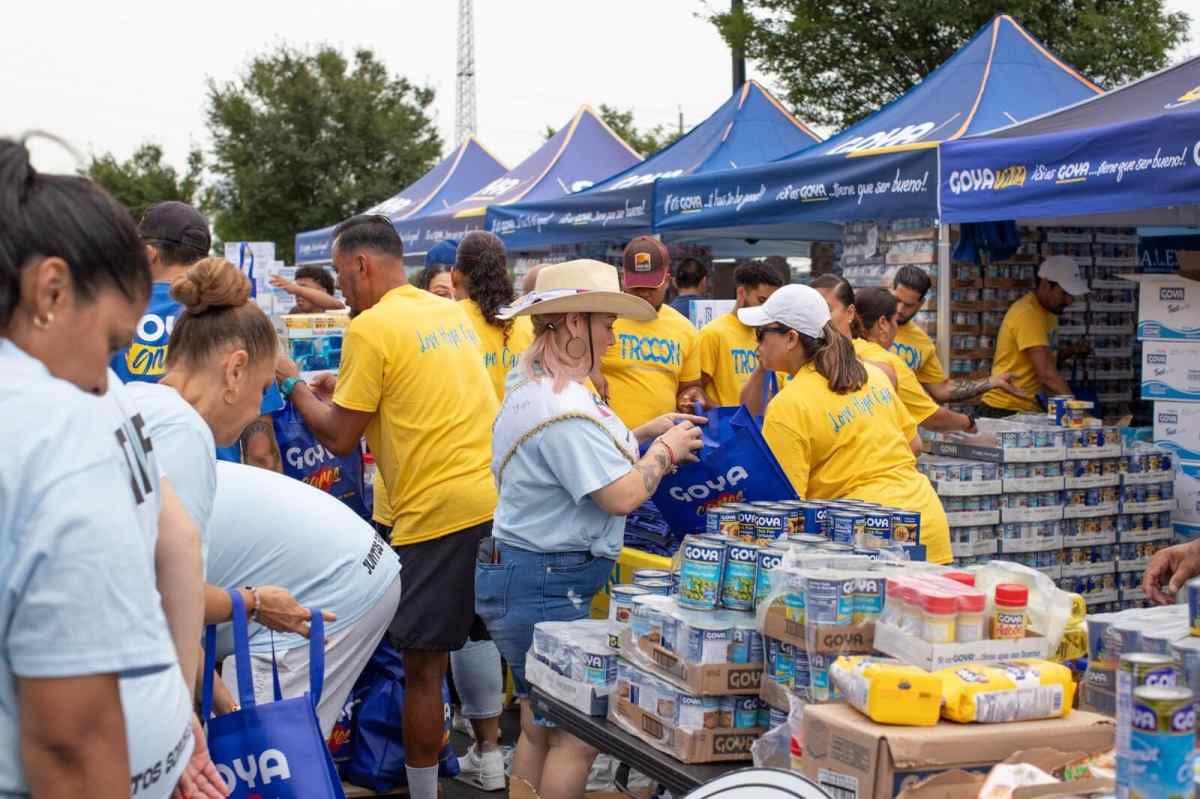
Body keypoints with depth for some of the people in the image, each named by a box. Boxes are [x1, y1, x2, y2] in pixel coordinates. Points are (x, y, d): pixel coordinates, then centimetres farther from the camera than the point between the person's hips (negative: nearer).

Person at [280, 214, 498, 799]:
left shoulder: (371, 328, -9)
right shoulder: (452, 313, 14)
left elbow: (340, 438, -6)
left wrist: (293, 385, 8)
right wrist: (349, 384, 26)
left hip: (436, 512, -8)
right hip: (494, 499, 8)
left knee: (424, 666, 2)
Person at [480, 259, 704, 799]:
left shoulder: (534, 385, 12)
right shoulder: (563, 407, -23)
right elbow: (624, 495, -24)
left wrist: (642, 436, 16)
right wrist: (666, 449, -7)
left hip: (522, 576, 11)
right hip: (545, 586, -11)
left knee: (540, 725, 16)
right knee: (578, 734, -3)